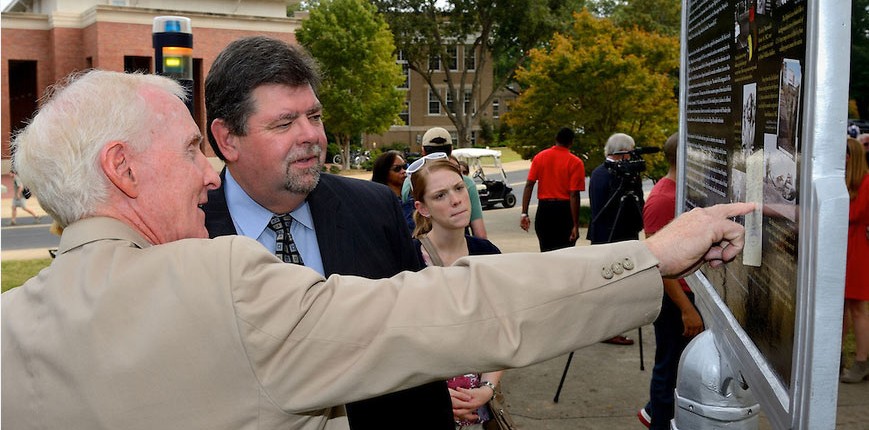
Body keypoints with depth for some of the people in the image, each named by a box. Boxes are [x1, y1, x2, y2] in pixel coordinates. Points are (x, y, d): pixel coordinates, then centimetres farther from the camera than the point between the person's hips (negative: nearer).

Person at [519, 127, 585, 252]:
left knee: (546, 251, 14)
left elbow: (529, 185, -4)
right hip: (564, 210, -3)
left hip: (544, 209, 3)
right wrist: (575, 225, -11)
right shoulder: (575, 162, -8)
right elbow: (574, 195, -13)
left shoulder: (539, 157, 3)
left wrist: (524, 213, -3)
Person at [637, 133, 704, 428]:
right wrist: (686, 308, -25)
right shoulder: (662, 200, -22)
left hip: (686, 290, 10)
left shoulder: (681, 192, 8)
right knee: (671, 363, 3)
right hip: (672, 296, -10)